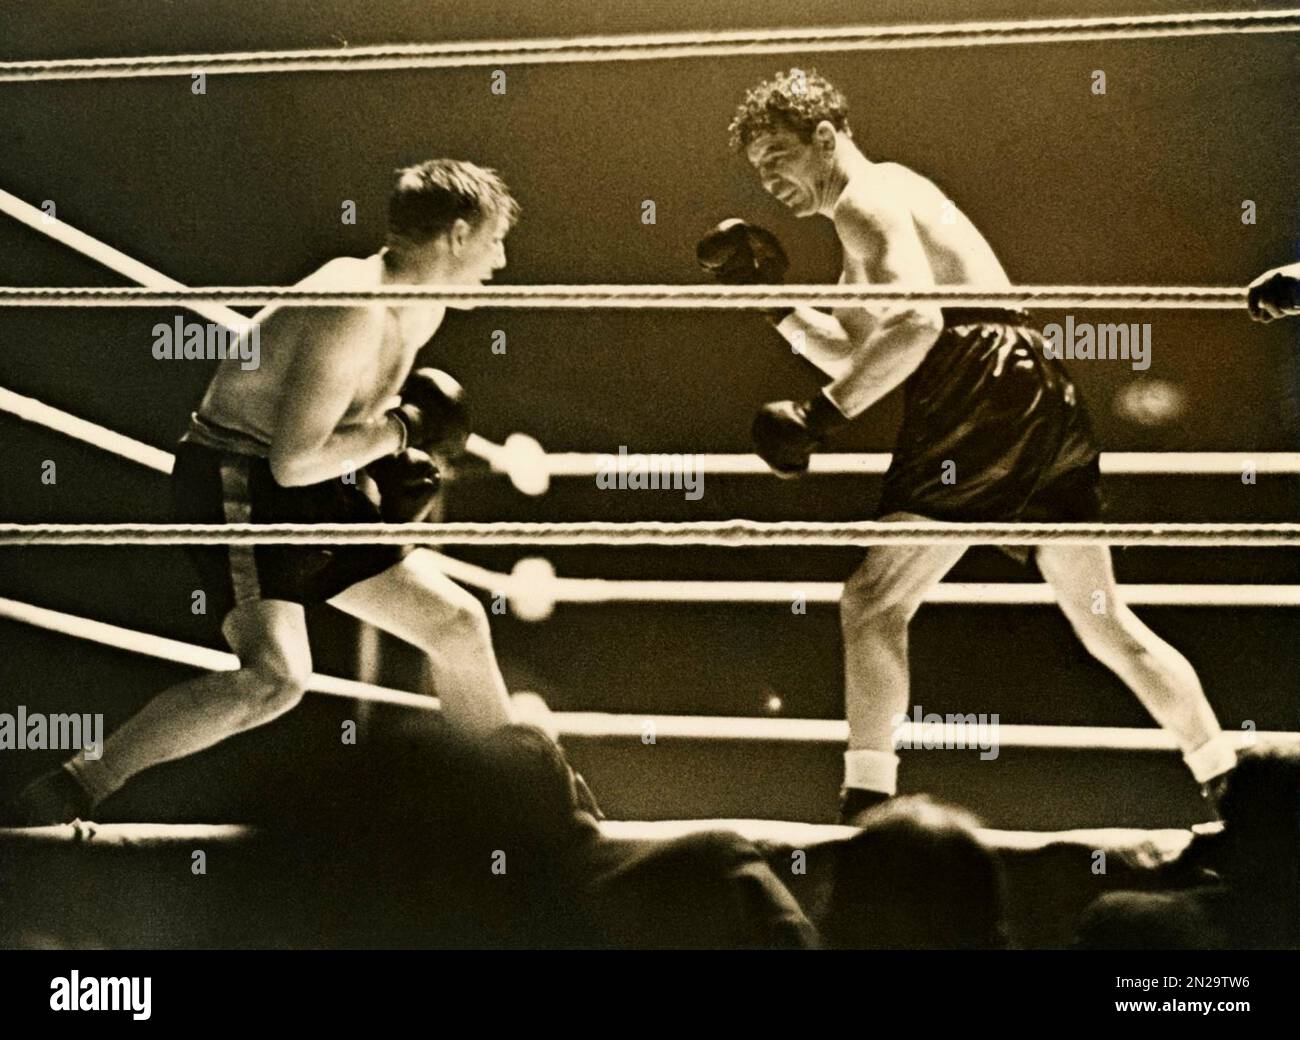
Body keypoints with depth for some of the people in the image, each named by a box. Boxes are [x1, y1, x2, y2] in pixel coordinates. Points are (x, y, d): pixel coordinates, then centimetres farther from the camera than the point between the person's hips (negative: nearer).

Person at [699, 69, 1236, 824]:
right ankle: (1233, 791, 23)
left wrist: (820, 417, -19)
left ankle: (865, 809, -17)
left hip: (986, 386, -10)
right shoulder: (882, 212, 28)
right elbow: (856, 358, 30)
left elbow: (917, 321, -19)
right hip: (1044, 395, 10)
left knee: (874, 604, -10)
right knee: (1107, 625, 17)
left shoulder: (867, 195, -2)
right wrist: (771, 299, 22)